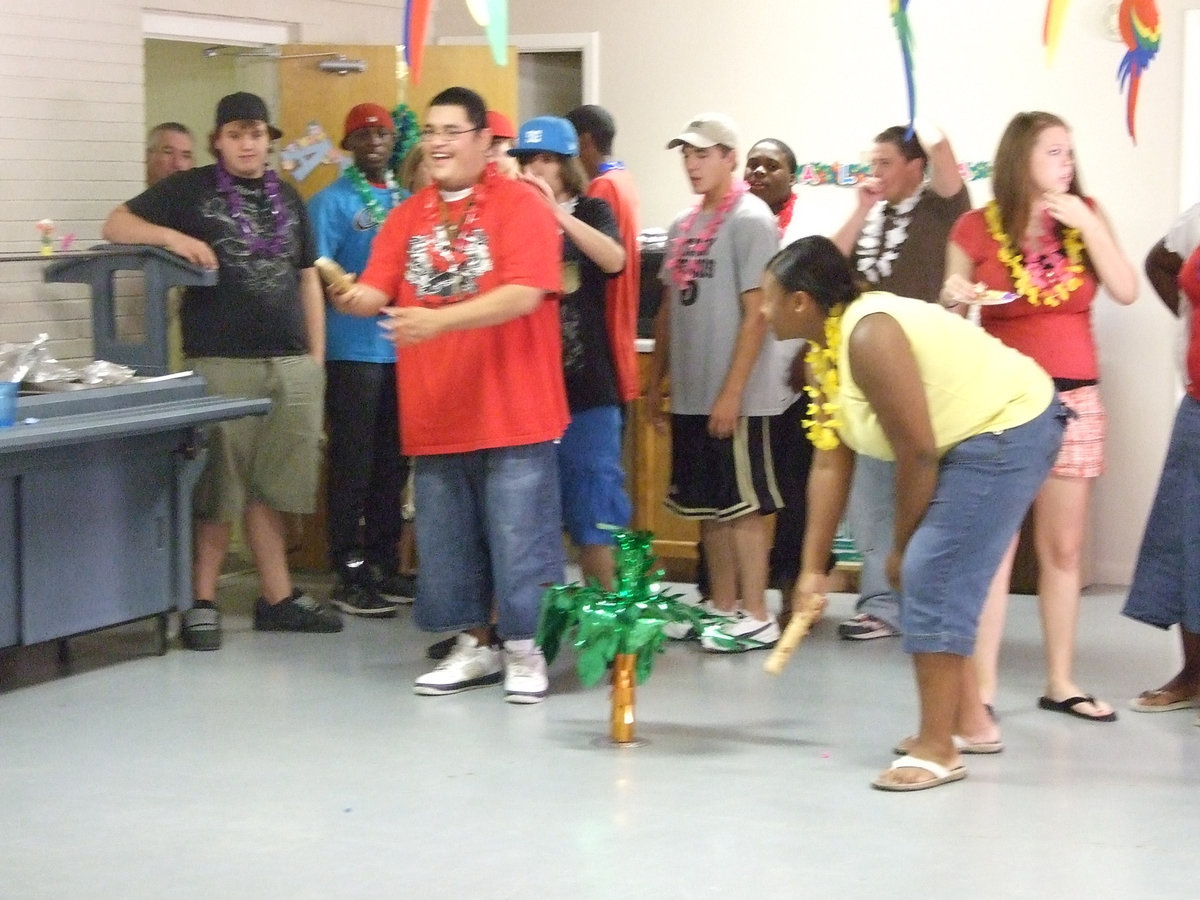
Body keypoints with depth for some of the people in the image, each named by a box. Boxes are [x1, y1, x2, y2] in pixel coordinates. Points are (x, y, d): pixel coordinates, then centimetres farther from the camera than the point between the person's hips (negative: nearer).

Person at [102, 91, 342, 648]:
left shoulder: (288, 199, 16)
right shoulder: (190, 190, 2)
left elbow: (307, 279, 19)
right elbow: (116, 226, -1)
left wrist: (317, 357, 12)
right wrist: (171, 237, -19)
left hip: (291, 364, 4)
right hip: (220, 363, -4)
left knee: (269, 487, 9)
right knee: (216, 489, -2)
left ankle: (278, 598, 15)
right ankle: (202, 603, 5)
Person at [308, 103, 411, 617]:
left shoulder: (406, 200, 14)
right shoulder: (332, 202, -4)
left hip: (402, 348, 6)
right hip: (354, 350, -6)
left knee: (393, 462, 12)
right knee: (352, 463, -2)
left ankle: (384, 564, 22)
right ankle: (350, 575, 3)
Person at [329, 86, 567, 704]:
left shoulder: (520, 206, -6)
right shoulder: (407, 217, 12)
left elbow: (524, 294, -19)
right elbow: (376, 292, 4)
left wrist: (438, 319, -28)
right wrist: (352, 297, -21)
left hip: (512, 414, -5)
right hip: (434, 415, 6)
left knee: (519, 538, -2)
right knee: (445, 540, 11)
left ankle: (524, 651, 12)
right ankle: (474, 645, 25)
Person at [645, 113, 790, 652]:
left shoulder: (750, 220, -10)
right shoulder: (682, 225, 13)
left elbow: (757, 313, -14)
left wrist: (732, 392, -17)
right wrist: (656, 382, 14)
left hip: (736, 397, -7)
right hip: (690, 394, 7)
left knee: (742, 505, -2)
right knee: (709, 506, 12)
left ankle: (756, 619, 3)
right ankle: (721, 607, 21)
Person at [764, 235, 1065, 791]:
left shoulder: (868, 338, -24)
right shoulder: (825, 352, 6)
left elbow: (917, 452, -21)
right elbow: (829, 463, 6)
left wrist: (900, 547, -9)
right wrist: (813, 568, 5)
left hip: (1008, 429, -10)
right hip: (966, 440, 10)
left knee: (930, 575, -12)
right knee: (923, 576, 13)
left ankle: (938, 749, -6)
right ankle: (967, 721, 24)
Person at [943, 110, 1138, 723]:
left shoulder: (1085, 215, 6)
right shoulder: (976, 229, -1)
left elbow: (1125, 292, -4)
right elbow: (950, 306, 7)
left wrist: (1088, 226, -11)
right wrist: (953, 297, -16)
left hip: (1073, 398, 3)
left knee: (1063, 548, 7)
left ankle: (1060, 682, 15)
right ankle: (981, 688, -6)